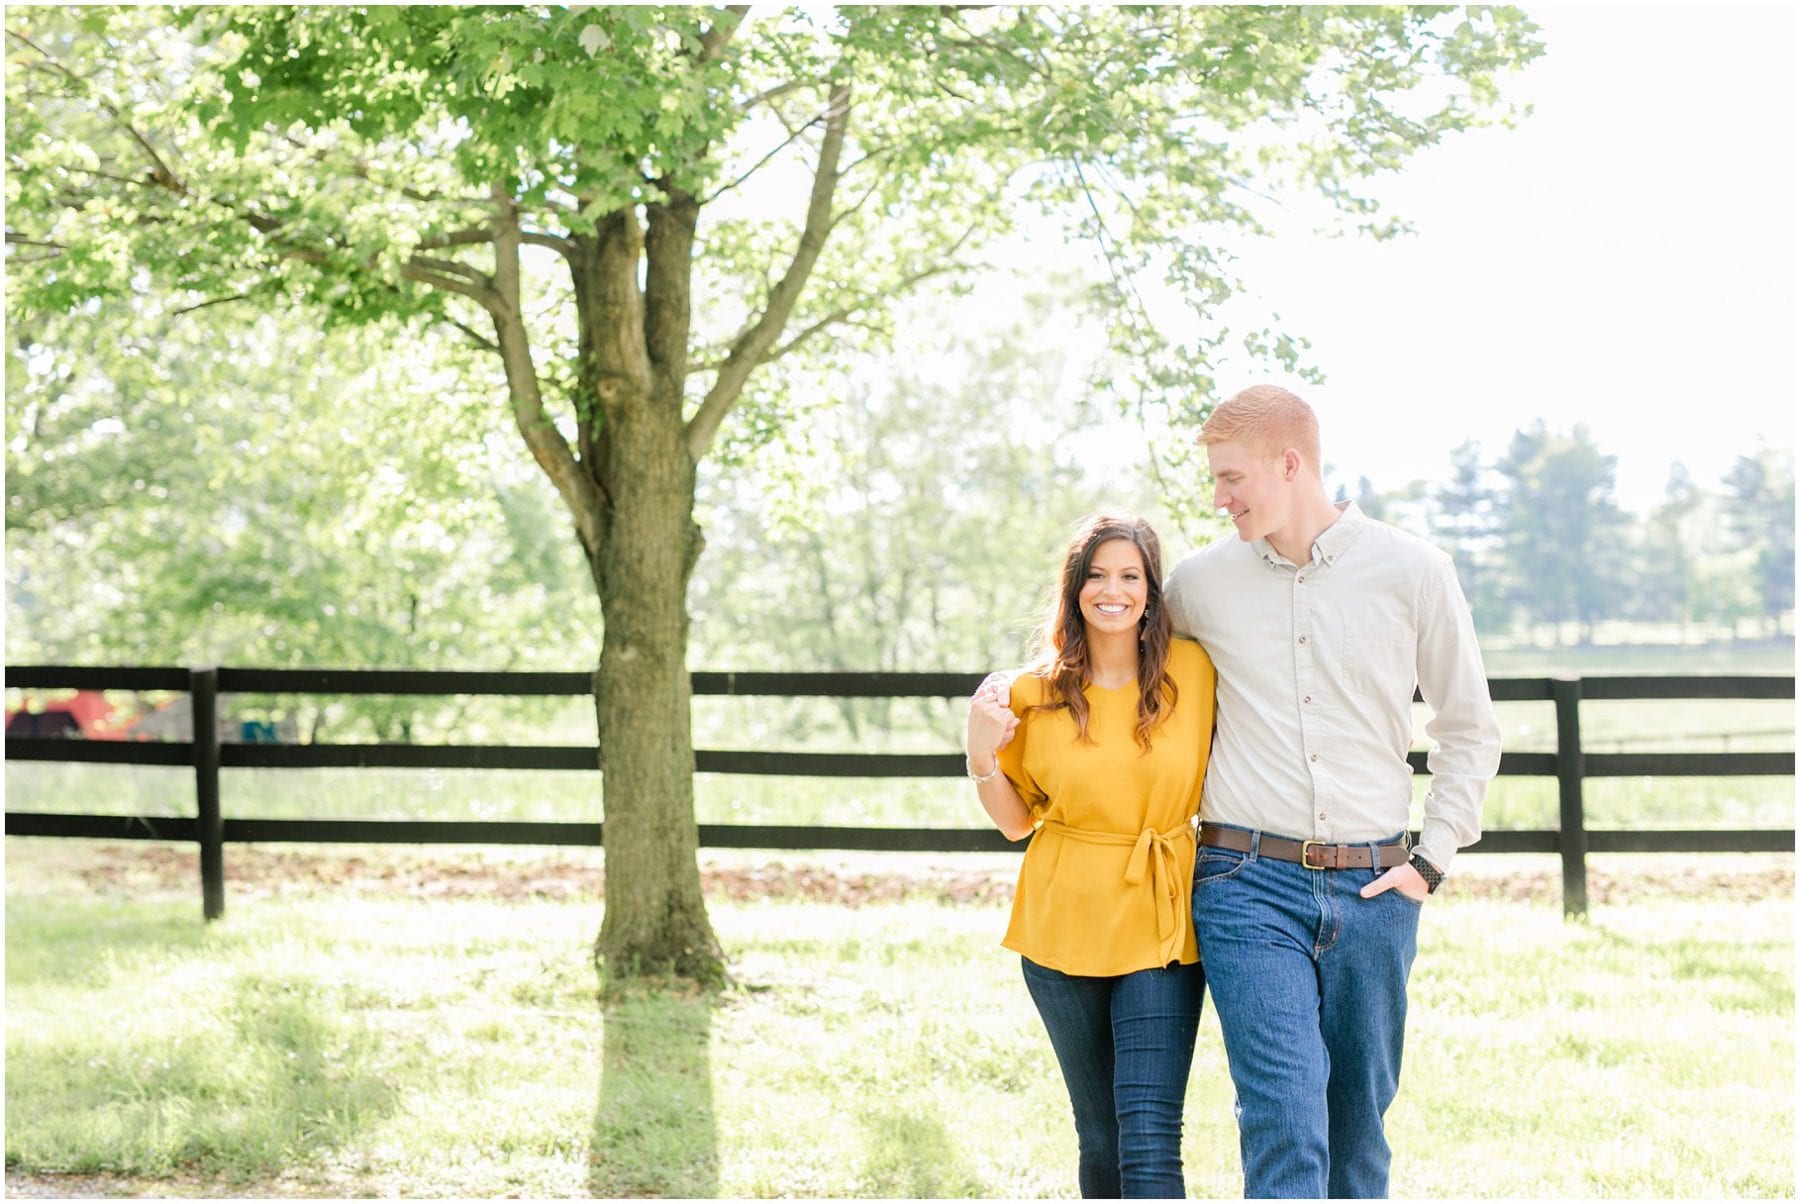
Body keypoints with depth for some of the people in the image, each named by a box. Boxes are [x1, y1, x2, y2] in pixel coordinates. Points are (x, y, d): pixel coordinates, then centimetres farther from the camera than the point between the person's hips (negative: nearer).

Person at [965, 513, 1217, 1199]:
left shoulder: (1193, 671, -3)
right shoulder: (1037, 693, 0)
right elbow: (1016, 822, 9)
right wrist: (982, 757, -8)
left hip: (1161, 929, -2)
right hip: (1064, 929, 2)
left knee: (1150, 1140, -12)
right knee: (1099, 1136, 13)